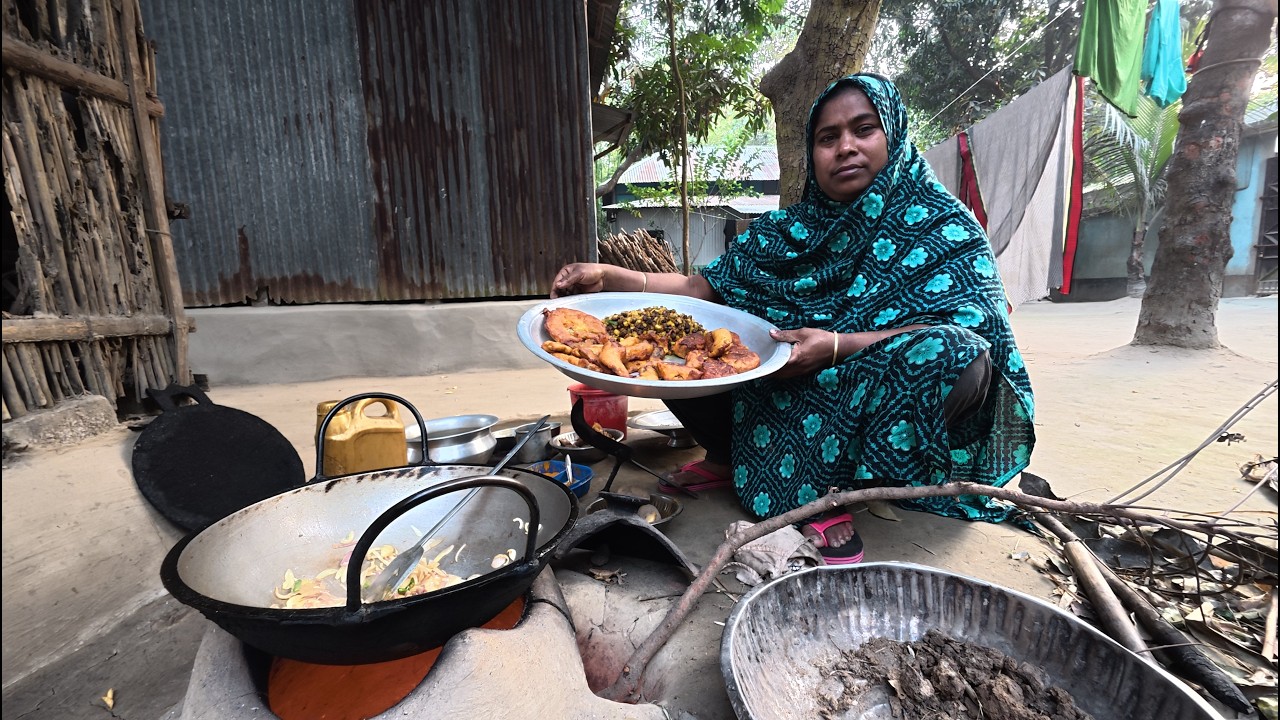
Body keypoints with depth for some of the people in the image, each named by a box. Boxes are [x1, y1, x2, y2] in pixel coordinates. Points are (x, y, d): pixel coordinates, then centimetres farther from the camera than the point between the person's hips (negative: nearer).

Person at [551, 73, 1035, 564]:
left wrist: (838, 346, -27)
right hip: (776, 405, 3)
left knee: (953, 359, -33)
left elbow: (966, 332, -14)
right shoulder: (788, 230, 7)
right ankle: (726, 458, 2)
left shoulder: (942, 225, -2)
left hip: (870, 410, -2)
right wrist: (607, 276, -12)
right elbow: (703, 288, 1)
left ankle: (833, 492, -14)